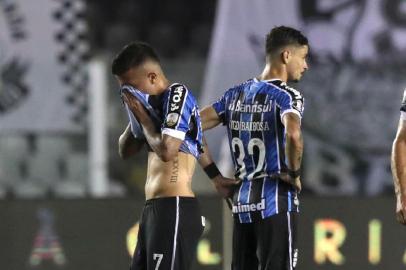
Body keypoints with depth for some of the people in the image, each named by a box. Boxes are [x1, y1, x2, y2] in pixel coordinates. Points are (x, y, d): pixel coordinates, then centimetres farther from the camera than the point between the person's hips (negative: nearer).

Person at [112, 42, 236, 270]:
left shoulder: (178, 95, -9)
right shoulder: (157, 102, 18)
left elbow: (166, 150, -21)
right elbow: (126, 151, 23)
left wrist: (143, 117, -6)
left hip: (175, 210, -10)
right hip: (153, 210, 10)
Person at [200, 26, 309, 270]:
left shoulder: (236, 95, 12)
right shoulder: (287, 96, -10)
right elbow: (293, 135, -30)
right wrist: (294, 174, -13)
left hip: (242, 202, 7)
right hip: (276, 203, -7)